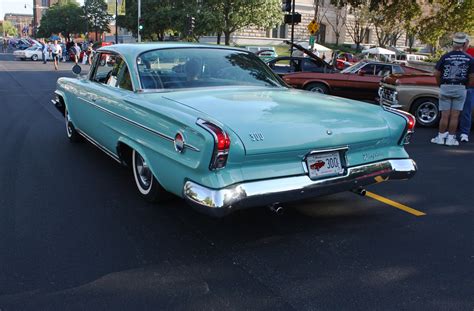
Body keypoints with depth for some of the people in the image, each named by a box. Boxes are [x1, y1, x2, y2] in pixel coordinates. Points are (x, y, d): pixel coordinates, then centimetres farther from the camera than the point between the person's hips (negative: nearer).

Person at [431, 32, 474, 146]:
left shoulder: (445, 57, -4)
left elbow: (436, 74, -2)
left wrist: (440, 84, 13)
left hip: (445, 88, 0)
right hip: (460, 89, 0)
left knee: (445, 115, 6)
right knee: (455, 115, 5)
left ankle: (440, 137, 10)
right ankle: (451, 138, 9)